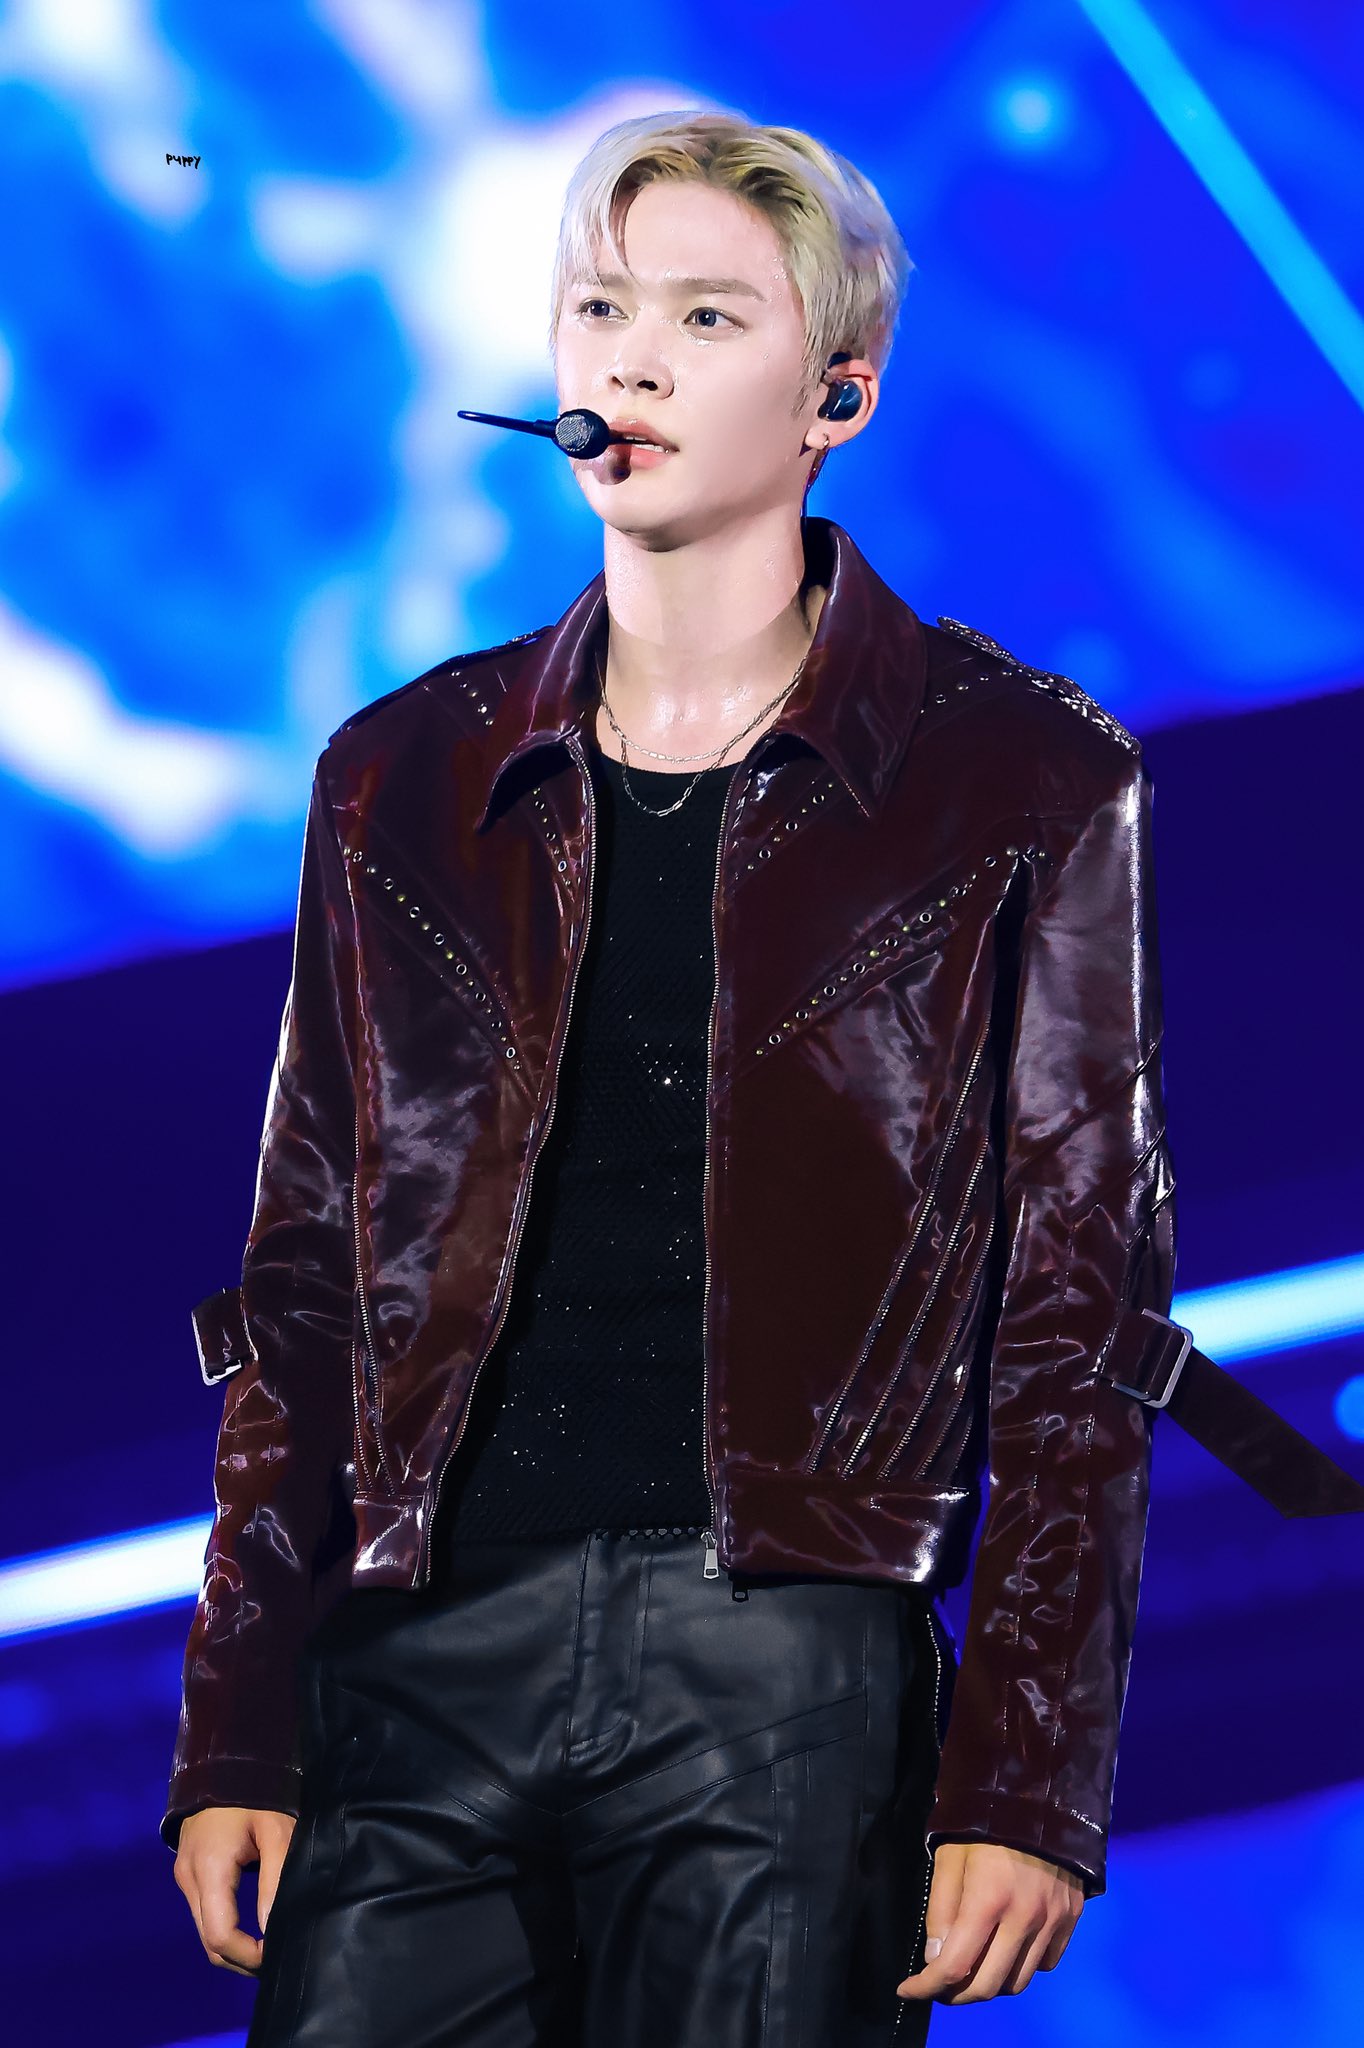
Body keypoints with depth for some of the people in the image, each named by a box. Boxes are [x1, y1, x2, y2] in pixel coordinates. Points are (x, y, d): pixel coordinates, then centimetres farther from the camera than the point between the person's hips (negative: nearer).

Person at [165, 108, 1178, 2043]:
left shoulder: (1023, 781, 4)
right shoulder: (407, 776, 13)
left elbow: (1078, 1319, 2)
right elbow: (304, 1287, 14)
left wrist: (1024, 1786, -5)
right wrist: (237, 1741, 7)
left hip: (786, 1680, -3)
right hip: (422, 1653, 3)